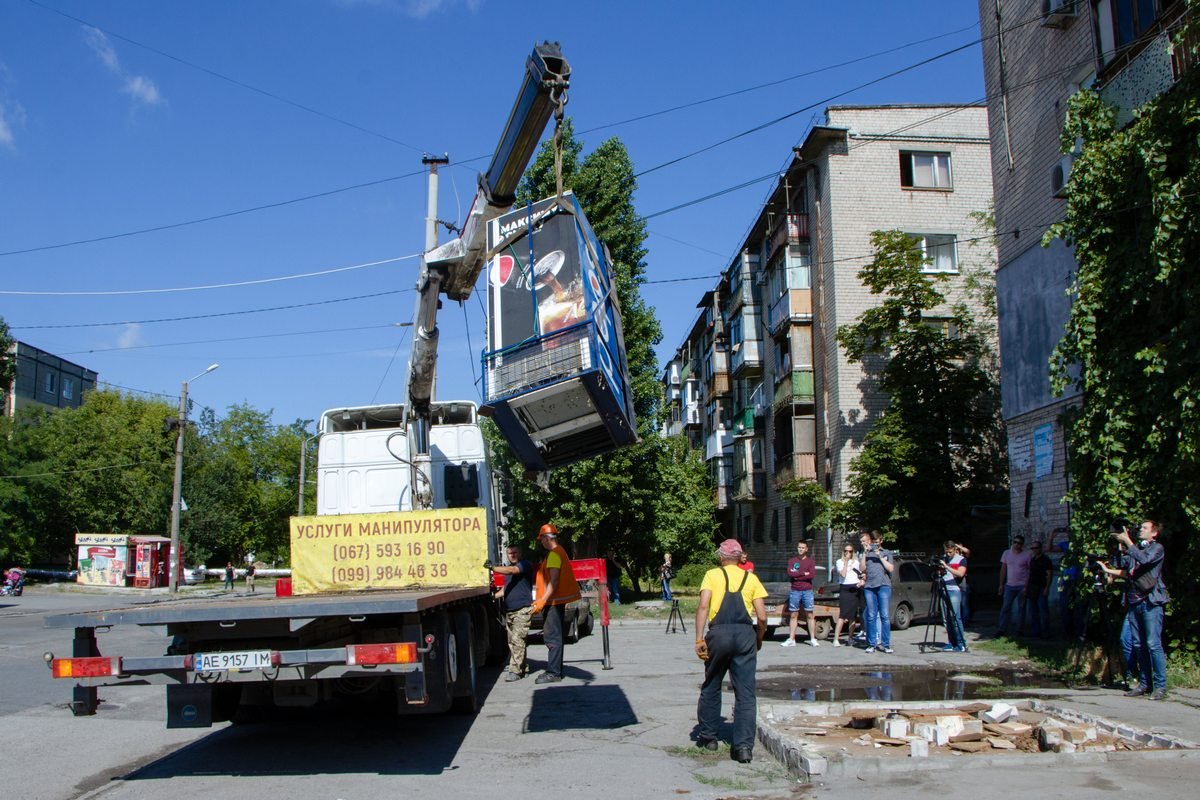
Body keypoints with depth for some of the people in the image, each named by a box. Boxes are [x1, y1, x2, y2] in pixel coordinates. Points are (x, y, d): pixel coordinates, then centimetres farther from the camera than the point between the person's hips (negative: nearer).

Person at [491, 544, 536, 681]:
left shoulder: (525, 564, -3)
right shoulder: (508, 567, 22)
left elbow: (512, 570, -22)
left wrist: (492, 568, -30)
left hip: (522, 609, -8)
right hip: (509, 610, 8)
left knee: (517, 640, -14)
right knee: (512, 641, 8)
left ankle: (516, 670, -15)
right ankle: (522, 666, 17)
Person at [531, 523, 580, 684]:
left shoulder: (554, 554, -15)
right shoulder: (559, 552, 17)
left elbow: (554, 581, -22)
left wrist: (543, 600, -25)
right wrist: (543, 599, 24)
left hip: (554, 601, -11)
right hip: (556, 600, 11)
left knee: (552, 636, -9)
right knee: (553, 636, 15)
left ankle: (553, 672, -9)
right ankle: (555, 669, 20)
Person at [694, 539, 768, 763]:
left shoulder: (712, 575, 9)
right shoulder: (751, 578, 12)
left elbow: (703, 606, -6)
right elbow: (762, 616, 5)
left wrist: (699, 639, -6)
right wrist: (759, 639, 21)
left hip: (719, 633, 0)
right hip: (745, 634, 0)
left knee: (711, 687, 17)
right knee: (745, 693, 3)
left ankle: (707, 736, 27)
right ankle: (744, 746, -3)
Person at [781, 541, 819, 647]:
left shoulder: (810, 561, 6)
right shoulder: (792, 561, 10)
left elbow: (812, 574, -10)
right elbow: (789, 573, -6)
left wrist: (797, 575, -9)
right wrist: (804, 573, -9)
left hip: (807, 591, -1)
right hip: (795, 591, 1)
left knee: (810, 615, -1)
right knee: (793, 615, 2)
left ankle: (813, 639, 3)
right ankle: (791, 639, 4)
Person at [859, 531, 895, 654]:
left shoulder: (887, 553, 15)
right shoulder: (866, 554, 18)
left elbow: (890, 568, 2)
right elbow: (862, 569, 5)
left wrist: (880, 556, -2)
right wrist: (864, 553, -1)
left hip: (884, 585, -1)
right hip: (869, 586, 1)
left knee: (885, 616, -6)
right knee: (871, 616, -1)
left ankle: (885, 644, -4)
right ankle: (872, 644, 2)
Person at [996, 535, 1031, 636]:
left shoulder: (1027, 555, -4)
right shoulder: (1007, 553, 7)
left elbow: (1030, 571, -3)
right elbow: (1003, 569, 12)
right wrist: (1001, 584, 9)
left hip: (1022, 586, -3)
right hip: (1009, 585, 3)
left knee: (1021, 608, 4)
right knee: (1005, 607, -2)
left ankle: (1020, 629, 11)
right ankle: (1001, 629, -2)